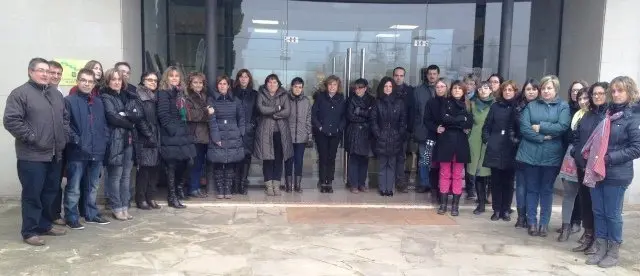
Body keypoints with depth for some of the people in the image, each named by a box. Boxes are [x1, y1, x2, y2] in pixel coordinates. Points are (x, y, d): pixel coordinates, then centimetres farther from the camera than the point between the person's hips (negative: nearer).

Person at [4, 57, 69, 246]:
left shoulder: (56, 94, 15)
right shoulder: (20, 93, -7)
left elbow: (65, 117, 23)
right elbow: (10, 120, -15)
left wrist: (63, 135, 10)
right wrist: (30, 137, -16)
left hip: (55, 154, 7)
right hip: (32, 155, -7)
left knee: (50, 193, 14)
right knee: (32, 194, -1)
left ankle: (45, 225, 27)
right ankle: (29, 232, 8)